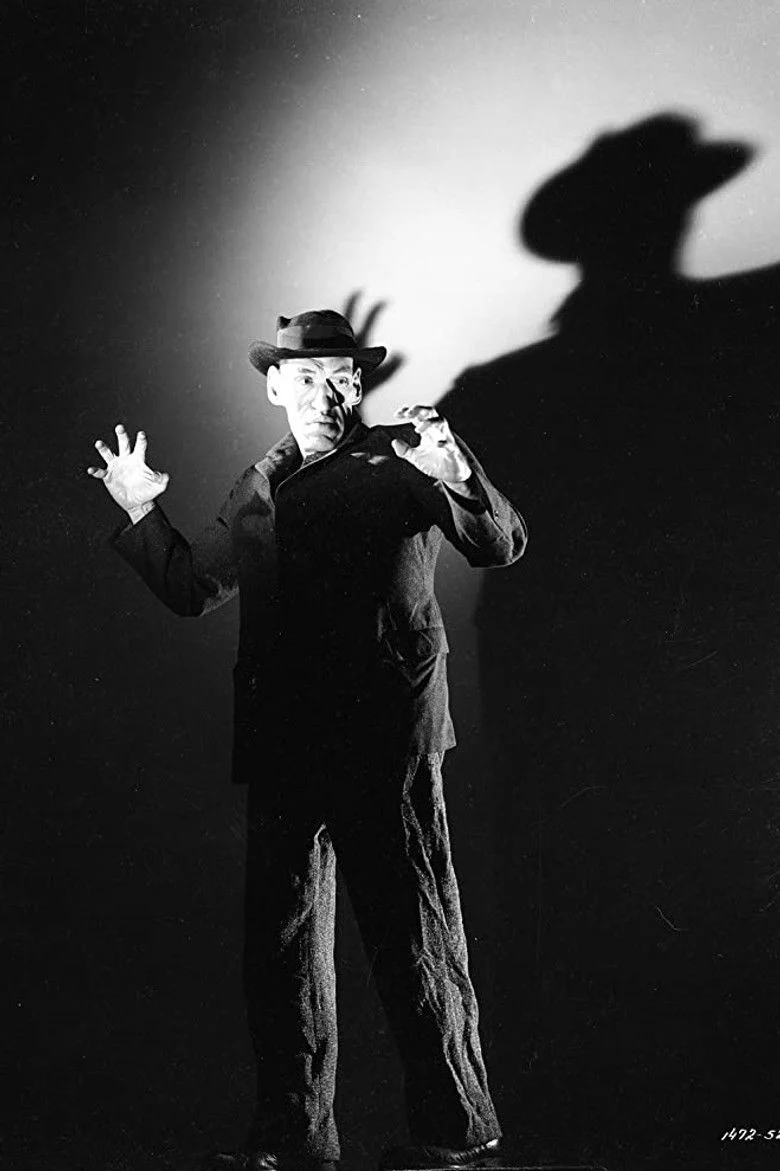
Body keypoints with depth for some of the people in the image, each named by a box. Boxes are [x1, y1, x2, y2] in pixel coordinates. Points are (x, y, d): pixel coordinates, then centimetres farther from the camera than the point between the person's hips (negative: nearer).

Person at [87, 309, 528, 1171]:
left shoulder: (400, 461, -1)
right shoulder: (259, 490, 15)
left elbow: (501, 547, -10)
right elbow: (191, 588, 23)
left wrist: (456, 474, -26)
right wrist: (141, 512, 16)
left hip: (385, 744, -6)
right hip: (283, 748, 6)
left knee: (414, 937, 2)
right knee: (280, 940, 11)